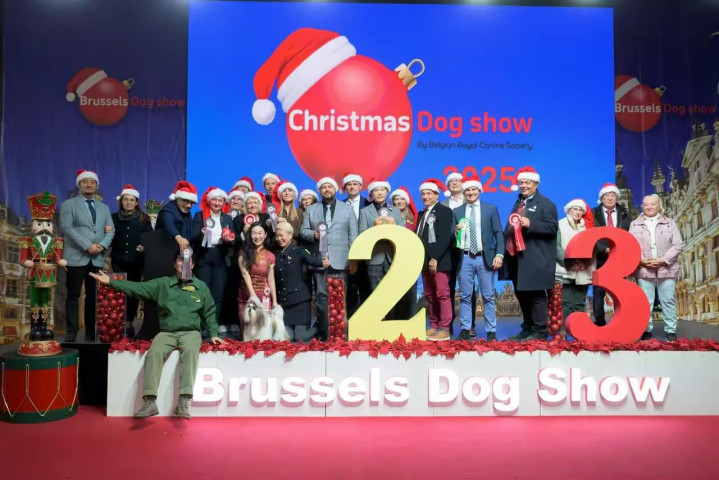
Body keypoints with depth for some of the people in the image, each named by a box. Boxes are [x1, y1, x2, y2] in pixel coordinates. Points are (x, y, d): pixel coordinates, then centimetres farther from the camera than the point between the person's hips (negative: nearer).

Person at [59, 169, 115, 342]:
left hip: (97, 259, 4)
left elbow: (111, 230, 10)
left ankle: (91, 332, 10)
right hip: (76, 257, -4)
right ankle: (71, 331, 5)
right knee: (73, 295, -1)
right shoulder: (69, 204, 4)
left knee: (93, 296, 4)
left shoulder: (104, 208, 18)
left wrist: (102, 245, -10)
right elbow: (66, 228, -9)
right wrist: (87, 246, -17)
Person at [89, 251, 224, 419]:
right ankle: (150, 401, -30)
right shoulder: (163, 283, 10)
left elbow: (209, 313, 15)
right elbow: (138, 288, 1)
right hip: (167, 332, 2)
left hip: (190, 332, -1)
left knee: (190, 351, -34)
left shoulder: (201, 287, 10)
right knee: (154, 353, -29)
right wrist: (111, 282, -8)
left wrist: (213, 334, 6)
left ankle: (183, 402, -38)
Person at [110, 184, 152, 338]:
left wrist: (144, 247, -16)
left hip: (137, 261, 0)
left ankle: (129, 323, 15)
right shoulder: (114, 217, 7)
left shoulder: (144, 219, 4)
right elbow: (109, 238, 8)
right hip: (119, 260, 0)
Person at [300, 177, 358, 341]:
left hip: (340, 260, -1)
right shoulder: (311, 210, 15)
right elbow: (303, 231, 10)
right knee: (321, 297, 0)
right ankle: (323, 332, 7)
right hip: (319, 259, 1)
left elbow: (353, 236, 5)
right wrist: (314, 234, -12)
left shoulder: (347, 209, 11)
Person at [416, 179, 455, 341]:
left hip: (439, 261, -7)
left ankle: (444, 329, -3)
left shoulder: (444, 211, -3)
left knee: (442, 295, -6)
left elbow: (445, 237, -13)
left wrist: (435, 258, -19)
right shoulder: (421, 214, 19)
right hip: (425, 261, 7)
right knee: (430, 296, 8)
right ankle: (434, 326, 14)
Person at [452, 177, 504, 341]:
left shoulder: (491, 209, 5)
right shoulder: (457, 211, 8)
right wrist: (456, 232, -15)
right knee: (465, 296, 5)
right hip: (465, 258, 1)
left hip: (485, 258, -1)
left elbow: (498, 233, 2)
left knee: (488, 296, 3)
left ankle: (491, 331, 10)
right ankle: (465, 330, 12)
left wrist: (499, 254, -9)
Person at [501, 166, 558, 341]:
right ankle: (527, 329, 24)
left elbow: (552, 227, -13)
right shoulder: (518, 203, 21)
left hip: (535, 260, -8)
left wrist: (530, 224, -22)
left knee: (536, 295, -5)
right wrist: (506, 250, 14)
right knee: (522, 294, 13)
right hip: (517, 258, 8)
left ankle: (539, 332, 2)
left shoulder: (545, 203, -2)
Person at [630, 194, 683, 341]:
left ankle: (671, 331, 11)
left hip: (666, 268, 0)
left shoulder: (670, 223, 9)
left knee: (668, 301, 3)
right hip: (643, 269, 0)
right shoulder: (635, 224, 10)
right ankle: (646, 330, 10)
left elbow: (678, 245, 2)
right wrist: (641, 260, -11)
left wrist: (663, 260, -11)